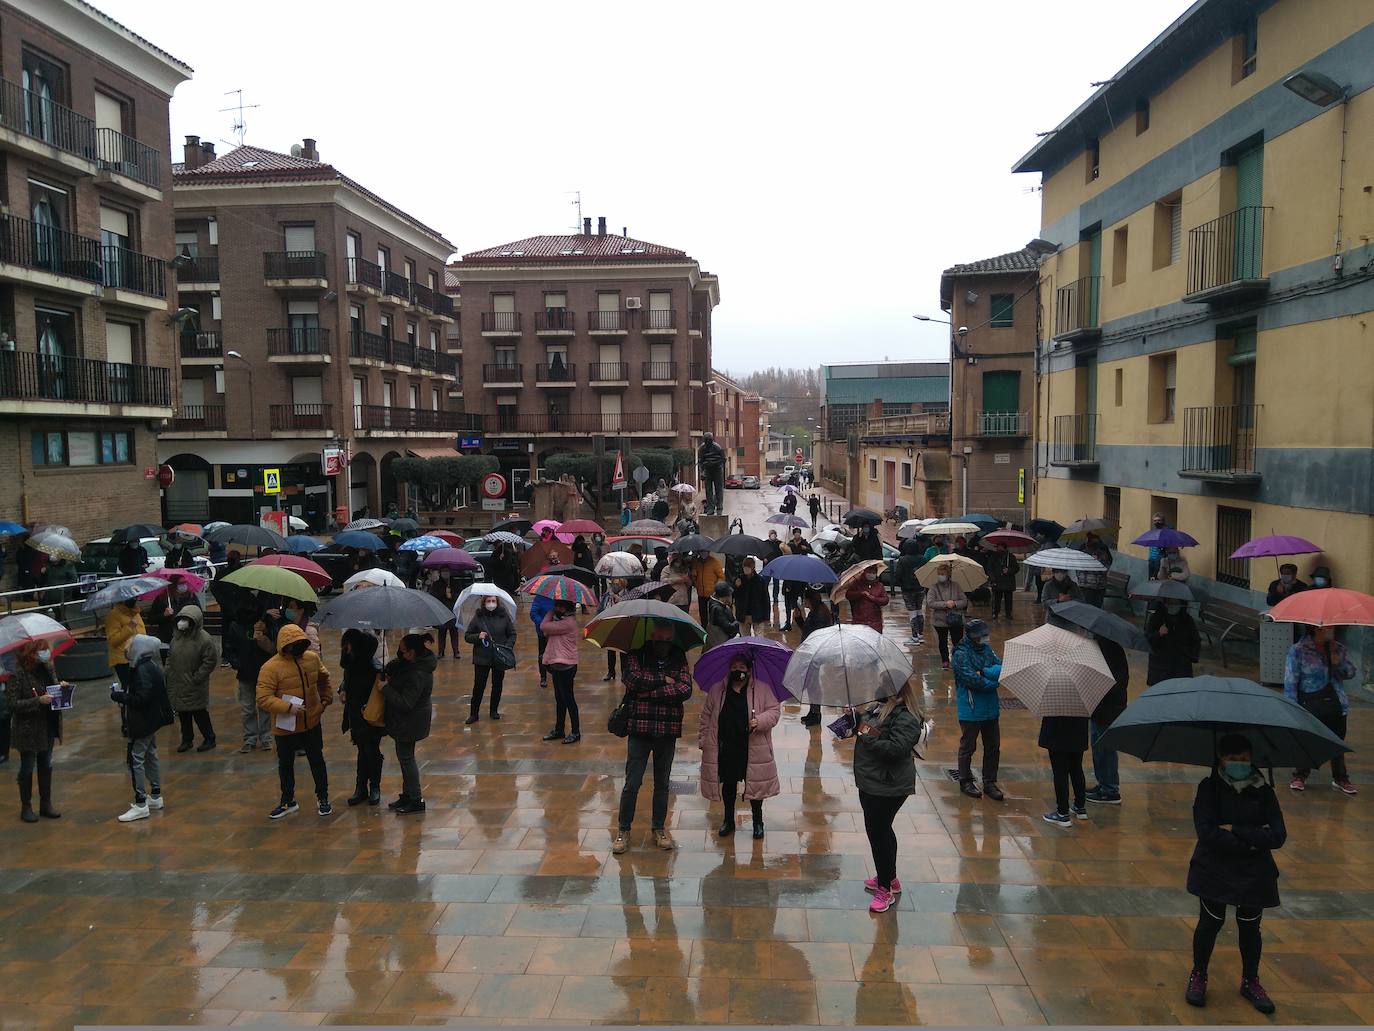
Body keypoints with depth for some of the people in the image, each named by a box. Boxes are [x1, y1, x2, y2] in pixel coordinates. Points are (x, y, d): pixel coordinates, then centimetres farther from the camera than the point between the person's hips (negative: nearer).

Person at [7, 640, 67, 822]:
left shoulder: (46, 669, 2)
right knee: (27, 768, 6)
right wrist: (38, 701, -27)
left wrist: (62, 687, -5)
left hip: (47, 727, 6)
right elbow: (12, 703, -19)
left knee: (46, 766, 15)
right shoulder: (16, 676, -17)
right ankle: (26, 807, 21)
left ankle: (46, 804, 27)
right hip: (28, 730, -6)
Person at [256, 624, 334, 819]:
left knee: (317, 760, 14)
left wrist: (326, 699, 9)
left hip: (311, 723, 3)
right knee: (285, 764, 16)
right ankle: (288, 802, 34)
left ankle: (322, 798, 31)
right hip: (285, 727, -3)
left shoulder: (312, 658, -3)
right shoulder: (271, 667, -19)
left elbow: (324, 679, 17)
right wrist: (288, 707, -31)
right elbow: (263, 699, -23)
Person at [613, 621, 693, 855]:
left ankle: (659, 827, 31)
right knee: (632, 783, 1)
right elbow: (633, 679, -23)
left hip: (668, 730, 3)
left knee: (662, 783, 15)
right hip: (640, 729, -2)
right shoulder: (635, 655, -4)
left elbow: (685, 690, -12)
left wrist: (650, 690, -16)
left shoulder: (678, 658, 2)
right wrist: (664, 681, -15)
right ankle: (623, 830, 18)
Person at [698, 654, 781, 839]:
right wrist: (703, 740, 6)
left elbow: (775, 710, -1)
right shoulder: (717, 691, 8)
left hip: (753, 750, -2)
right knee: (728, 784, 12)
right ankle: (728, 820, 30)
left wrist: (760, 721, -19)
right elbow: (706, 717, 12)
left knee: (755, 784, 5)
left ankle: (758, 822, 24)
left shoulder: (762, 690, 1)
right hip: (725, 749, 2)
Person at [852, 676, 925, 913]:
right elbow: (868, 726, 24)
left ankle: (885, 889, 11)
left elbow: (896, 749, -30)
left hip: (886, 787, -10)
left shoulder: (905, 718, -21)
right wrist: (856, 719, 7)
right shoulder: (883, 708, 9)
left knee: (877, 832, -2)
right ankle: (890, 878, 39)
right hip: (872, 782, 10)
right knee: (881, 830, 22)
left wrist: (867, 737, -23)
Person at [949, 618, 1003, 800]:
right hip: (970, 709, -6)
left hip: (991, 708, 6)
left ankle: (990, 782, 25)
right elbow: (972, 679, -22)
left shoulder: (987, 648, 7)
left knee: (993, 747, 12)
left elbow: (1002, 669, -4)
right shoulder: (962, 653, -13)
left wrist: (984, 672, -19)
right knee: (968, 747, 7)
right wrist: (993, 683, -12)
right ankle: (965, 781, 22)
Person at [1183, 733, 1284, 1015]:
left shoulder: (1263, 791, -4)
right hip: (1215, 869, -2)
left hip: (1254, 873, 2)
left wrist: (1235, 830, -19)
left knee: (1249, 927, 12)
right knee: (1210, 923, 6)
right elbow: (1207, 833, -20)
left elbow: (1278, 837, -14)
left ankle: (1250, 982, 33)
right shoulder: (1209, 787, -10)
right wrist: (1251, 840, -21)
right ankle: (1198, 976, 27)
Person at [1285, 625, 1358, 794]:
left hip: (1335, 704, 4)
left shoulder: (1339, 649, 7)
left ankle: (1340, 779, 28)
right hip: (1309, 705, -4)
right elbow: (1290, 681, -8)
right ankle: (1300, 776, 24)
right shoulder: (1298, 651, -8)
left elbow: (1350, 673, 5)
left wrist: (1337, 661, -15)